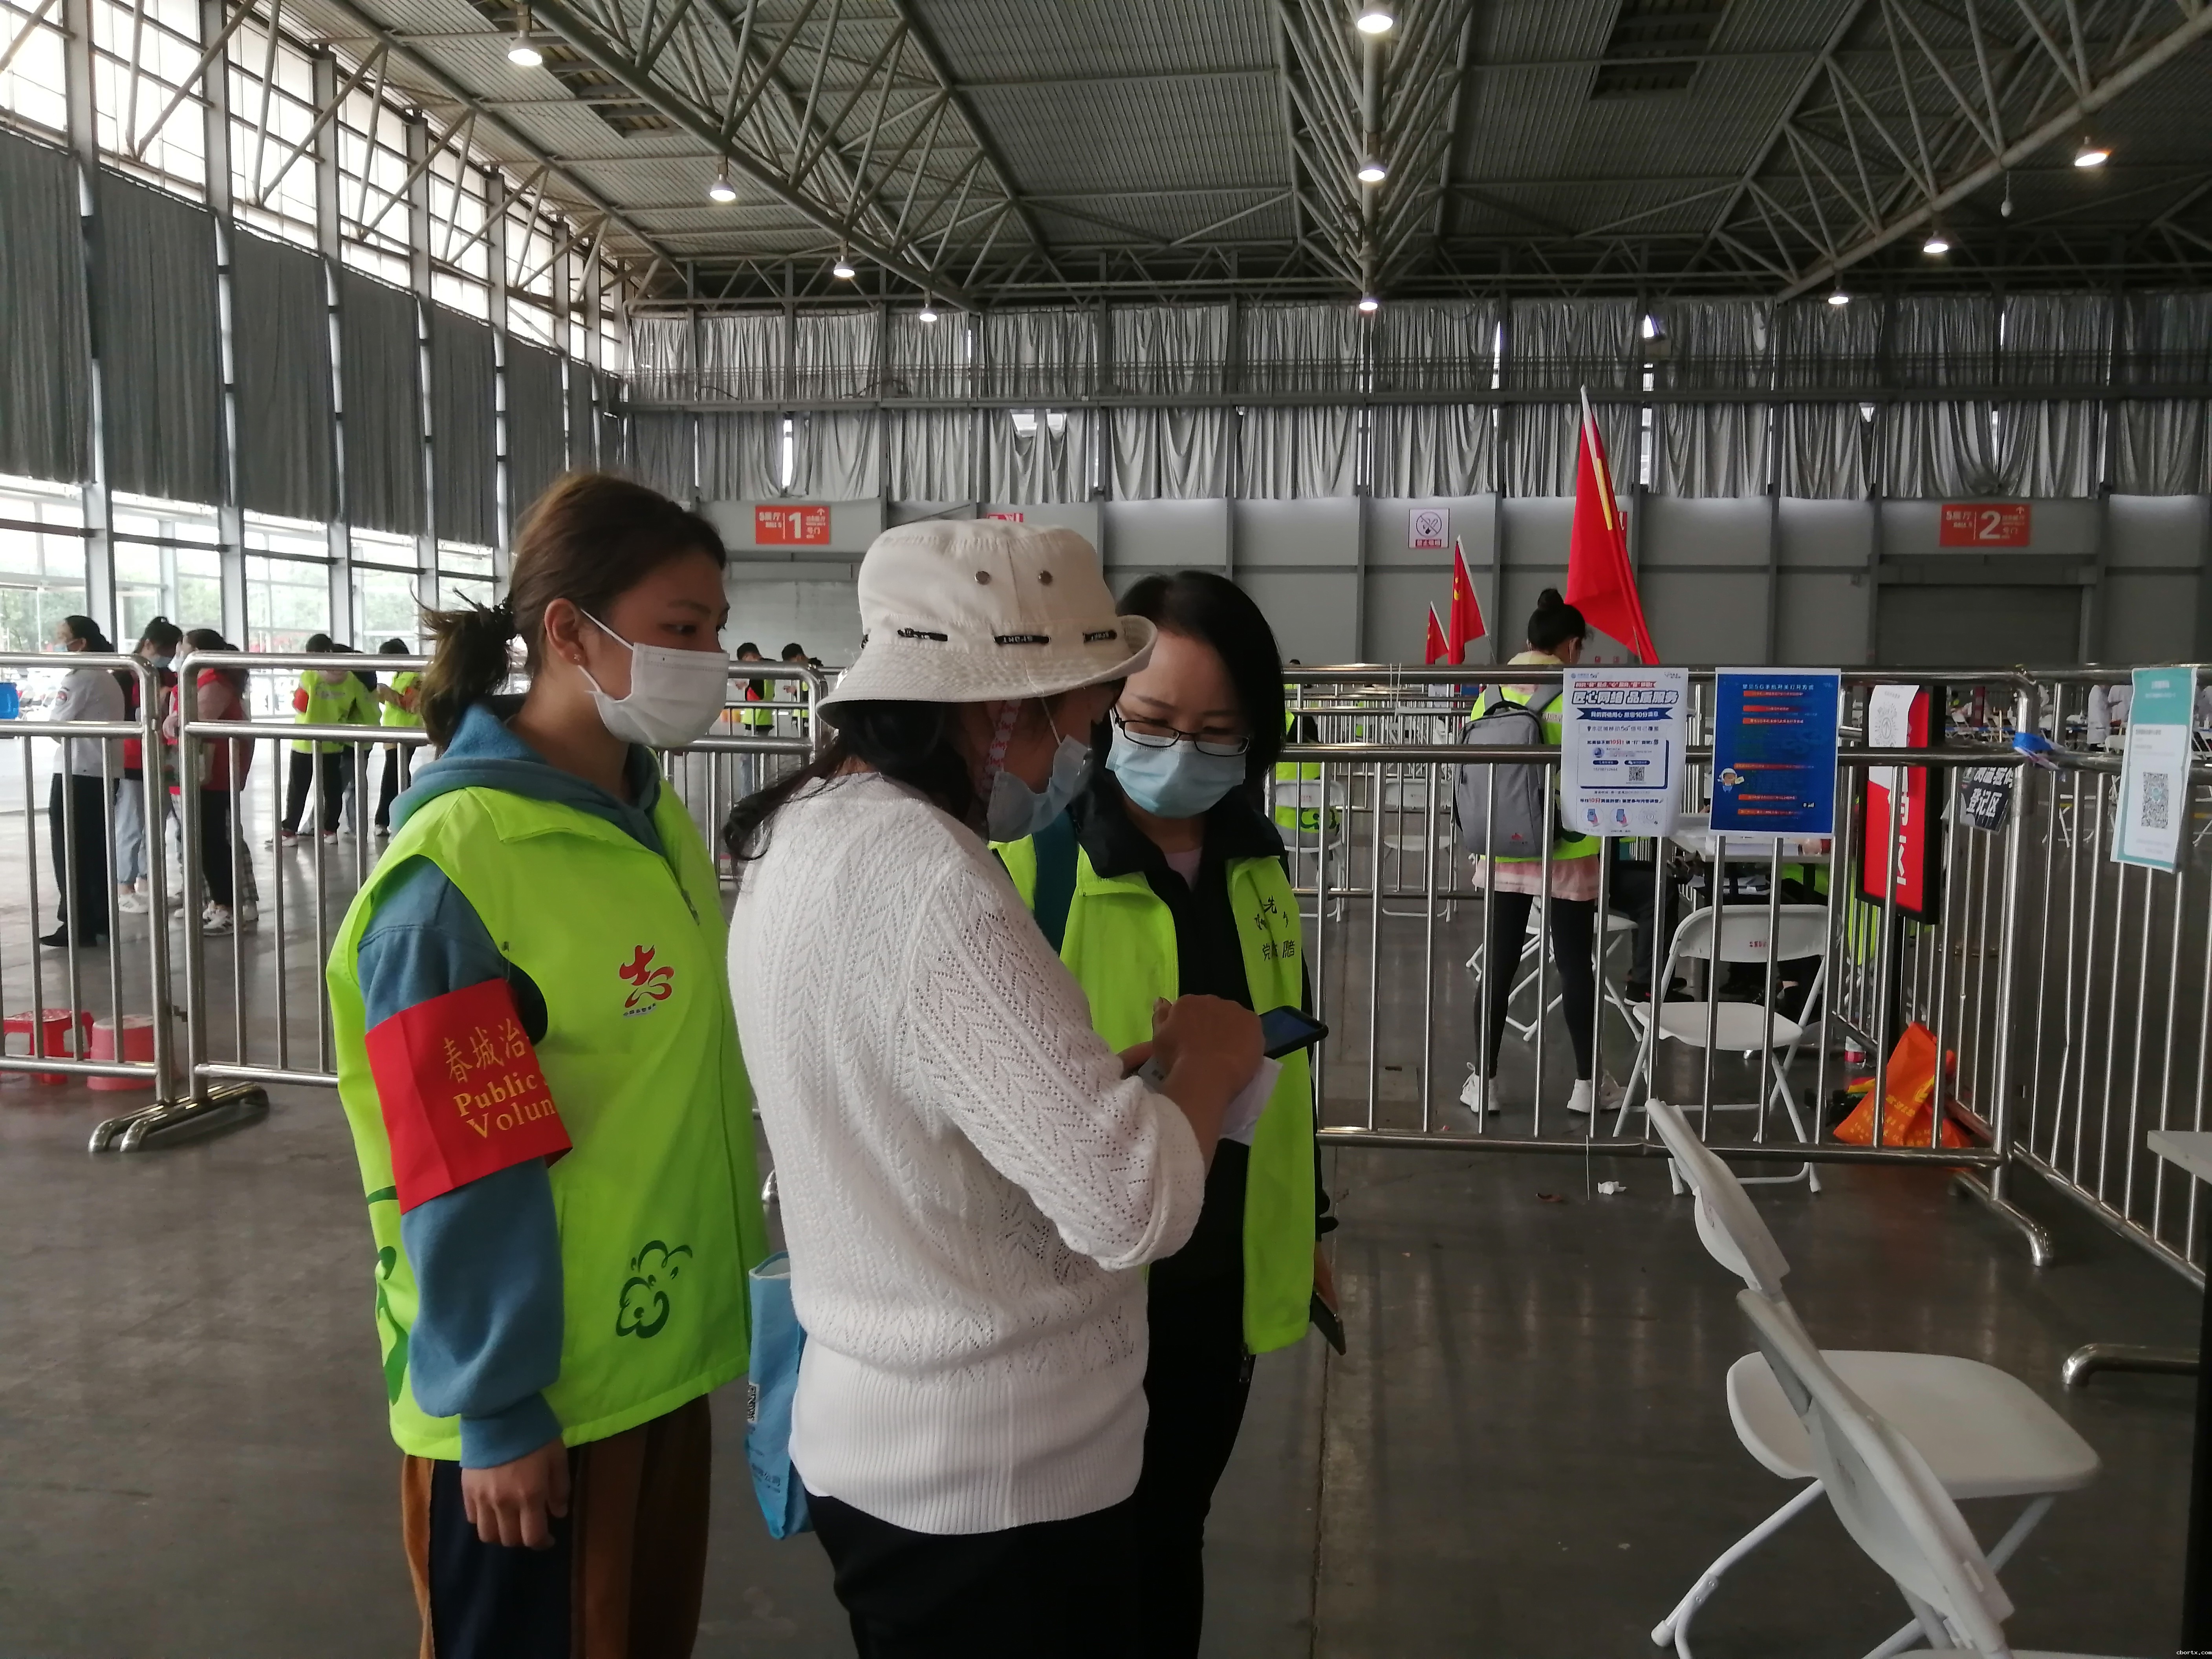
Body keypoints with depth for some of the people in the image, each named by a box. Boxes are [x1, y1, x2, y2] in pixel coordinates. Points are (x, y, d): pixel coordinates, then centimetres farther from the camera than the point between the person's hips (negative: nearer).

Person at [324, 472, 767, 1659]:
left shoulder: (661, 825, 3)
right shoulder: (458, 866, -21)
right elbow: (466, 1178, -19)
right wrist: (496, 1409, -15)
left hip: (666, 1349, 8)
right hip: (534, 1388, -7)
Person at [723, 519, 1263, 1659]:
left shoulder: (801, 833, 3)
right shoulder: (927, 879, -27)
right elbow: (1134, 1204, -29)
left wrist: (1128, 1066, 3)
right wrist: (1206, 1062, -10)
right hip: (1002, 1478, -8)